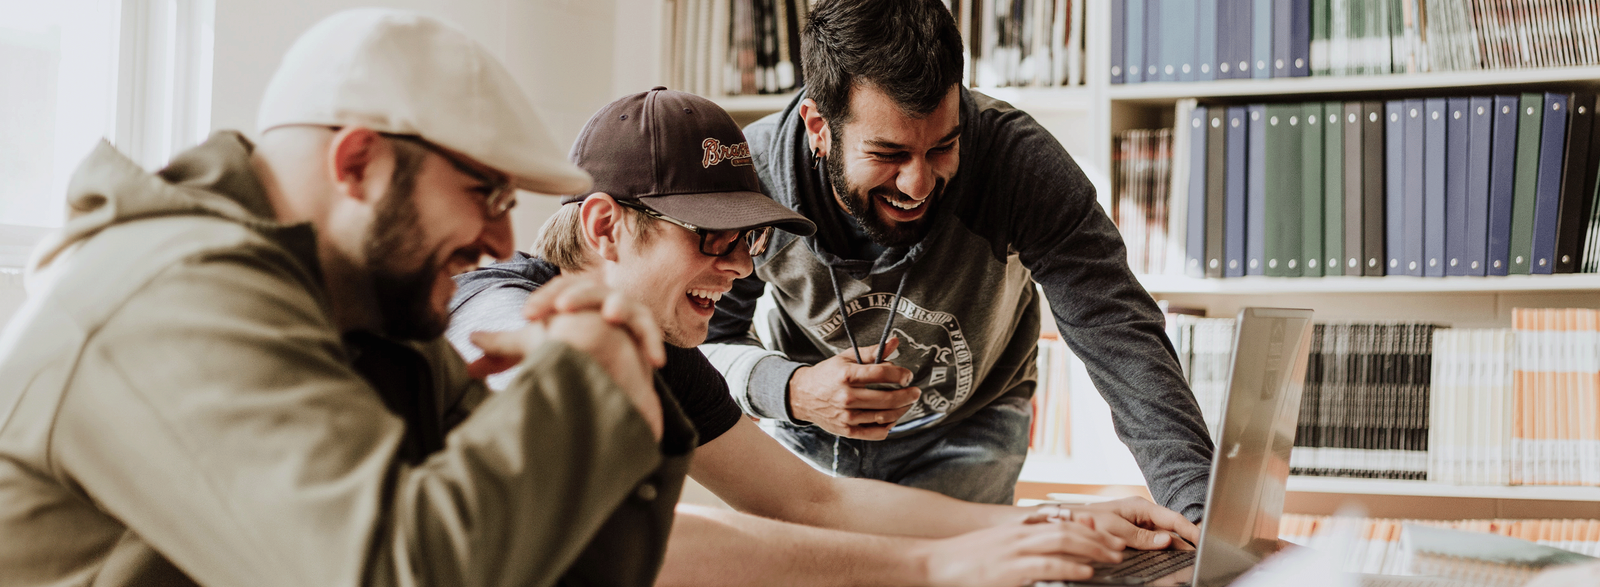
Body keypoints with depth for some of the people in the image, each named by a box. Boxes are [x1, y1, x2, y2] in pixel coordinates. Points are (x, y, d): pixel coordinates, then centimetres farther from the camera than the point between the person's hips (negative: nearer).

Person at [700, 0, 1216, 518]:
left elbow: (1121, 337, -34)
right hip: (807, 436, 1)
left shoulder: (1020, 161, -31)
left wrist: (1200, 508, -47)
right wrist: (790, 391, -36)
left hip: (966, 434, 0)